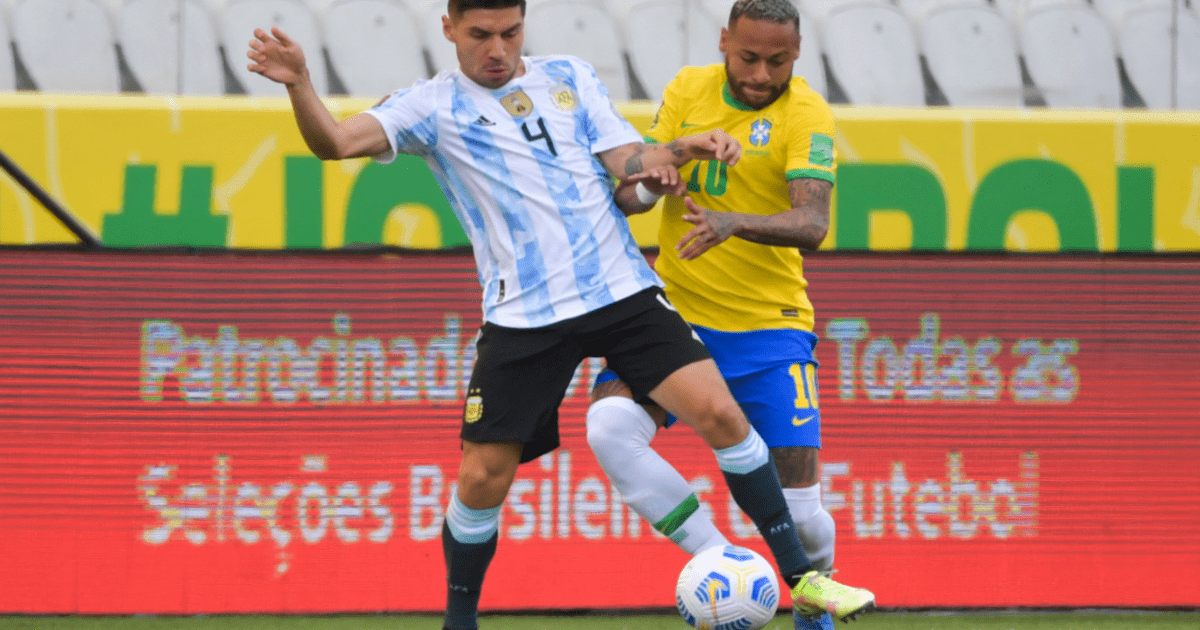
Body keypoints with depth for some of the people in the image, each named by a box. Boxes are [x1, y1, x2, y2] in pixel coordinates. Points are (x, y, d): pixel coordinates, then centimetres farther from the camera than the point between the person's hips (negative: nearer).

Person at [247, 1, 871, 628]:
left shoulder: (569, 77, 13)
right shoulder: (434, 106, 4)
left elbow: (626, 162, 7)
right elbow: (334, 141, -8)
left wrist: (686, 148, -13)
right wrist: (298, 83, -27)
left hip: (622, 289, 2)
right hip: (522, 314, -2)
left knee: (719, 412, -12)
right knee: (483, 477, -5)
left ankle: (801, 576, -2)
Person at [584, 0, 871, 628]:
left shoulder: (806, 113, -9)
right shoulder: (688, 89, 3)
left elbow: (811, 224, -24)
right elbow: (626, 193, 3)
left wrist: (731, 223, -43)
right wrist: (648, 181, -22)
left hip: (769, 326, -3)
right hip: (677, 312, 3)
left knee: (798, 512, -7)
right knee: (609, 426, -26)